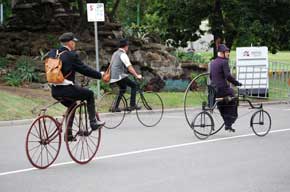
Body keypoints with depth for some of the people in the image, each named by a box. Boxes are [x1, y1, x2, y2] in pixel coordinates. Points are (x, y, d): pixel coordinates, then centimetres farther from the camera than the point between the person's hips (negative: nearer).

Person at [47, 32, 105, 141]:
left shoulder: (52, 54, 8)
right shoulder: (71, 55, -12)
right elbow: (84, 69, -9)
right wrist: (100, 75, 1)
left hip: (55, 91, 7)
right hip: (67, 90, -7)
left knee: (72, 106, 30)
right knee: (89, 94, 15)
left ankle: (68, 133, 28)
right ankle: (93, 122, 15)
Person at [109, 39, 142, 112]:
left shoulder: (115, 53, 17)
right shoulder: (123, 55, -12)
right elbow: (129, 67, -19)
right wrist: (137, 75, -18)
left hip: (113, 77, 9)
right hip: (120, 76, -9)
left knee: (122, 89, 26)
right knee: (134, 85, -2)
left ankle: (115, 107, 21)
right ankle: (132, 105, -4)